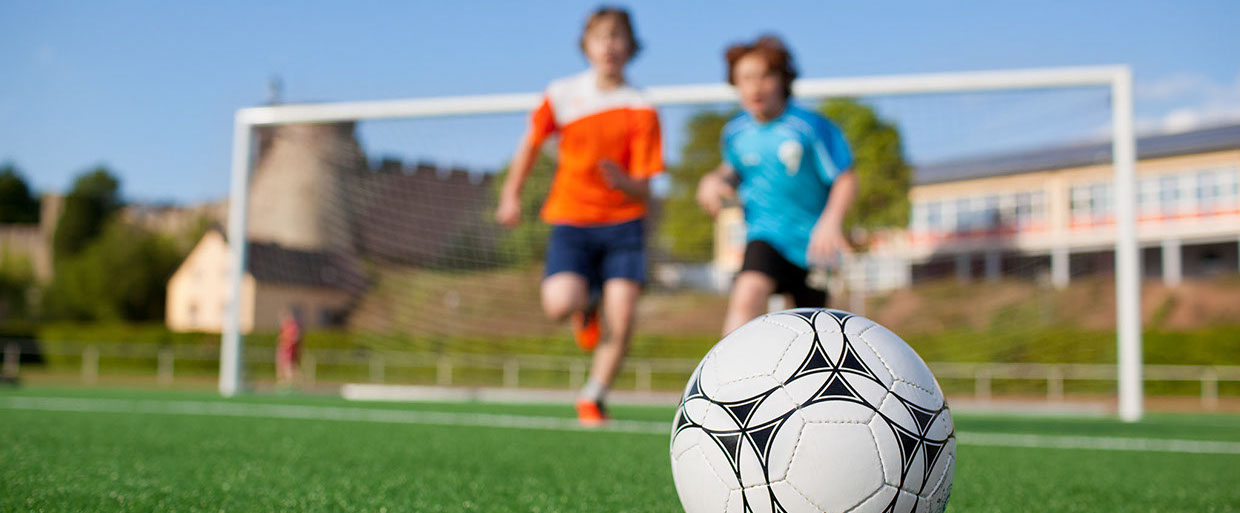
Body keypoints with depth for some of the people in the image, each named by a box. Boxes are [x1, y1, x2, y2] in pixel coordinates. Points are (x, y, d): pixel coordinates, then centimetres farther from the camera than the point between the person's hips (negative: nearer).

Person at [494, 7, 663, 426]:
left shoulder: (641, 110, -3)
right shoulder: (561, 95, 1)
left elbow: (644, 190, -7)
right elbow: (531, 144, 18)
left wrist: (624, 182, -29)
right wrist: (511, 195, 19)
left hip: (623, 223, 0)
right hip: (570, 219, 0)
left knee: (621, 322, -11)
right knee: (559, 305, -24)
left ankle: (592, 399, 15)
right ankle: (587, 305, 16)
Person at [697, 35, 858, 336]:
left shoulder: (811, 127, -14)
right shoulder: (736, 132, -2)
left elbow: (845, 178, -9)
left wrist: (831, 221, -25)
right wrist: (713, 181, -3)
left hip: (813, 241, -1)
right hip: (765, 235, 1)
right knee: (747, 297, -28)